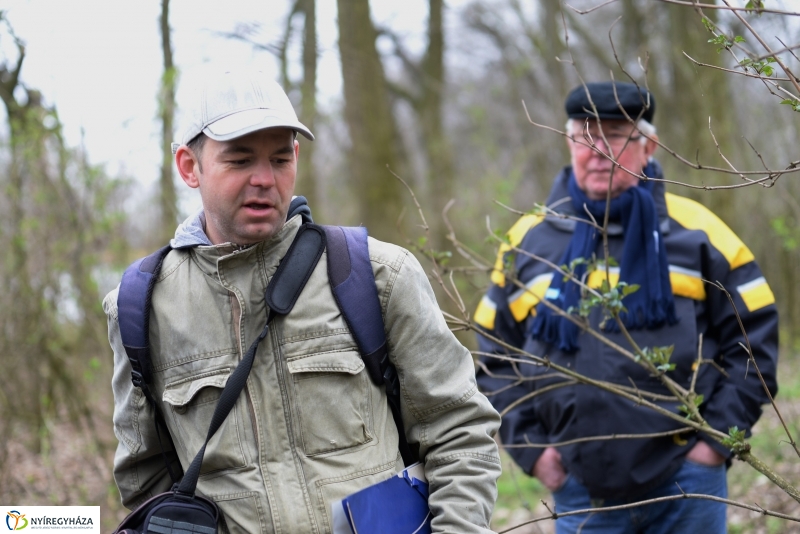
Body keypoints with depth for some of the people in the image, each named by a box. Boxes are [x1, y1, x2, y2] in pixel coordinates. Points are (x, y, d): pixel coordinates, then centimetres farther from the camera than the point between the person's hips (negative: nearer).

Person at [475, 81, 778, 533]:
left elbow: (754, 336, 4)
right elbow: (495, 358, 14)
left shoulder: (694, 231, 2)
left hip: (687, 483, -1)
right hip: (581, 491, 2)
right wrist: (529, 446, 4)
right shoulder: (528, 240, 8)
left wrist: (721, 436, -3)